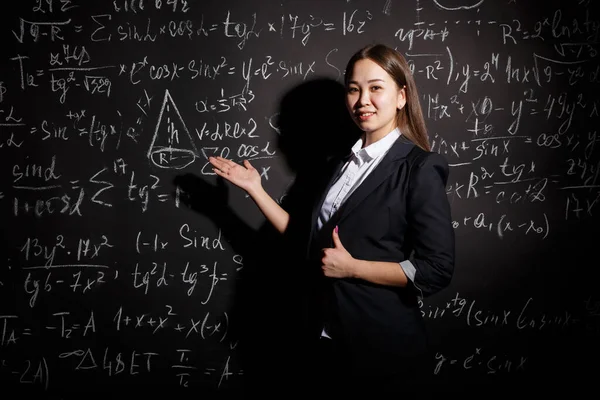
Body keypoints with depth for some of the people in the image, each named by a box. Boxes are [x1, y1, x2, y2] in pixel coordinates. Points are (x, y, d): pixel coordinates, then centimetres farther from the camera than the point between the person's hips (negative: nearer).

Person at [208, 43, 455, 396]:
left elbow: (437, 270, -18)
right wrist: (255, 189, 7)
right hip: (329, 336, 7)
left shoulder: (420, 169, -13)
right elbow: (310, 241, 9)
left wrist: (351, 267, -18)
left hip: (382, 345, -6)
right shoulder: (343, 164, 9)